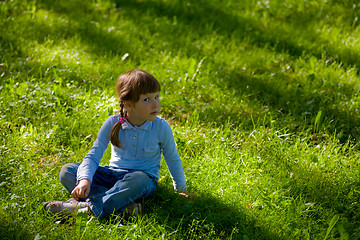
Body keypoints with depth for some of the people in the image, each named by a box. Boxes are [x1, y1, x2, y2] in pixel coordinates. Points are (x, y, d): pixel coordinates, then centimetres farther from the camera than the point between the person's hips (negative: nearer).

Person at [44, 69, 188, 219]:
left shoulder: (161, 127, -9)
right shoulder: (113, 124, -9)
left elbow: (173, 159, 7)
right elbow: (93, 156, -10)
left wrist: (181, 188, 17)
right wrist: (85, 179, -29)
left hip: (145, 176, -2)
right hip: (114, 173, 3)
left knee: (138, 179, -42)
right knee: (67, 171, -20)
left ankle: (89, 208, -44)